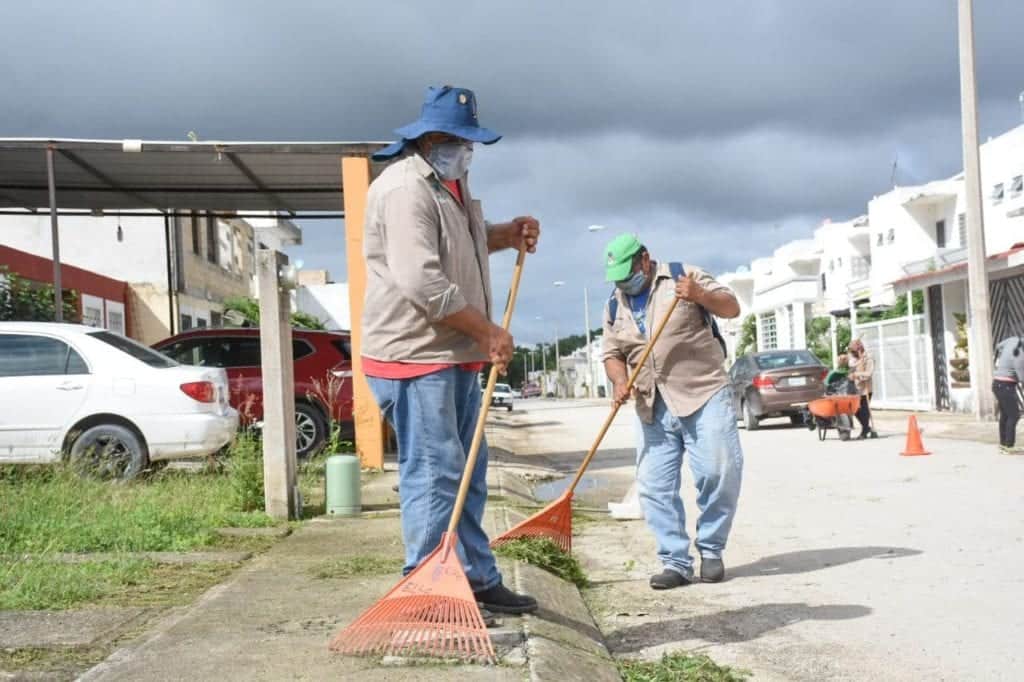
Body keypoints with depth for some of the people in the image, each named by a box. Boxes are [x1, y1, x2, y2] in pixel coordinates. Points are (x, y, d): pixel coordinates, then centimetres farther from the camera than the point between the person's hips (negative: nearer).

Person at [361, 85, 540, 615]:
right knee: (433, 474, -8)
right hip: (415, 356, -10)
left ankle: (478, 581, 25)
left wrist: (507, 234, 14)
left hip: (457, 354, 11)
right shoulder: (404, 189, -17)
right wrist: (488, 331, -19)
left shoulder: (449, 185, 16)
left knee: (468, 474, 15)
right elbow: (421, 281, -26)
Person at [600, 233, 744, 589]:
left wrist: (701, 295, -21)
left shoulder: (682, 276, 1)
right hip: (653, 409, 4)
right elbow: (611, 354, 15)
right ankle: (676, 562, 7)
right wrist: (620, 380, -6)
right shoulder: (614, 306, 13)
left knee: (720, 472, -9)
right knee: (655, 487, -1)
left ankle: (711, 551, 9)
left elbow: (731, 307, -1)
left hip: (704, 396, -4)